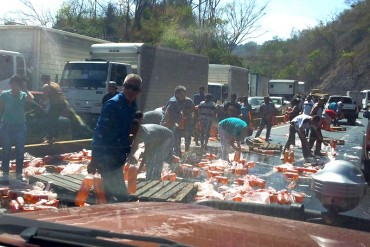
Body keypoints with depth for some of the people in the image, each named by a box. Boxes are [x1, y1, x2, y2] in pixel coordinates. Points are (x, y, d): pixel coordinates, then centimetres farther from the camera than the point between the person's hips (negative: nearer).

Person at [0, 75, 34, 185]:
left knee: (20, 151, 5)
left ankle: (19, 174, 15)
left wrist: (25, 89, -17)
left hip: (20, 126, 1)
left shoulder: (23, 95, 1)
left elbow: (31, 99, -23)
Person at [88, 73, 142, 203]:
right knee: (122, 196, -8)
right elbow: (100, 133, -20)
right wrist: (94, 159, -22)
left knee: (110, 192, 19)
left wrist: (128, 152, 19)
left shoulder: (132, 106, 8)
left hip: (118, 156, 9)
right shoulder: (113, 105, -17)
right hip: (106, 157, -9)